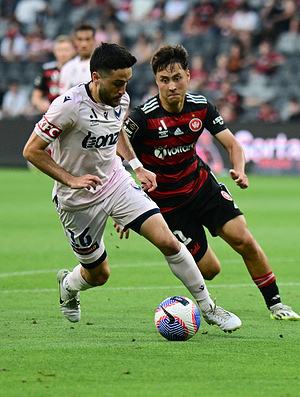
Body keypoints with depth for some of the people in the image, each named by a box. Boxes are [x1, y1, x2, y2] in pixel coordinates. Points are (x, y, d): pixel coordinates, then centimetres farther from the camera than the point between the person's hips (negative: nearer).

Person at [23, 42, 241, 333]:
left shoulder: (121, 100, -5)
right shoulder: (69, 105, -25)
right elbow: (32, 151, -19)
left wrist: (137, 166, 6)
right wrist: (71, 179, -26)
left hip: (117, 182, 4)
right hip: (77, 200, -4)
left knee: (168, 241, -12)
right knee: (98, 274, 8)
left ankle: (207, 308, 1)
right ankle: (68, 285, 45)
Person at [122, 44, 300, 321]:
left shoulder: (200, 106, -8)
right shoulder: (142, 118, -22)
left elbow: (232, 144, -4)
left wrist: (239, 170, -26)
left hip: (201, 182, 4)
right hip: (167, 202, -4)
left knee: (244, 240, -11)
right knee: (209, 269, -5)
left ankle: (274, 304, 4)